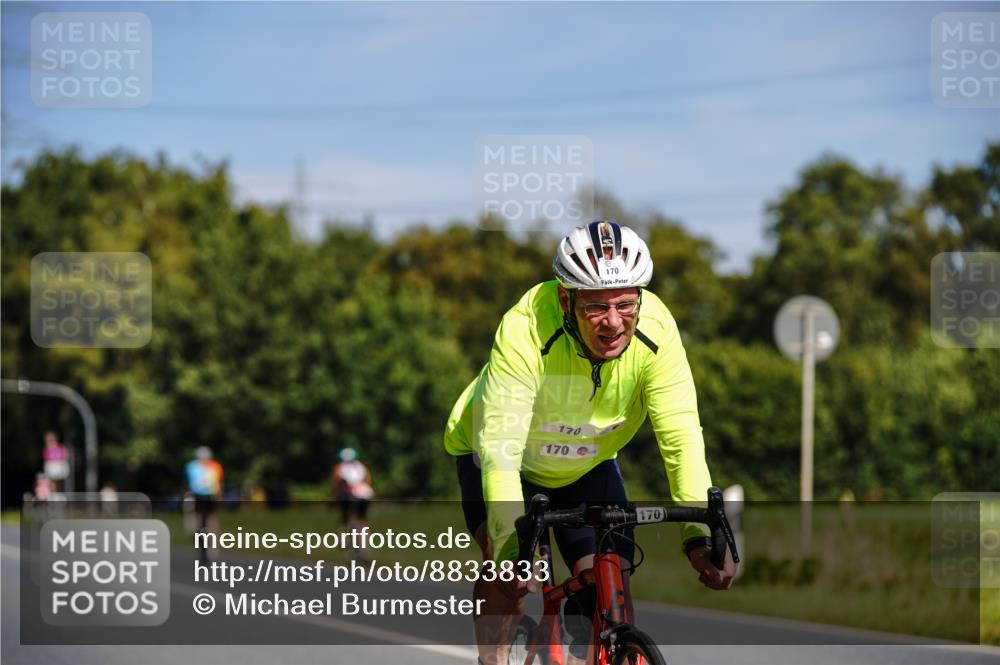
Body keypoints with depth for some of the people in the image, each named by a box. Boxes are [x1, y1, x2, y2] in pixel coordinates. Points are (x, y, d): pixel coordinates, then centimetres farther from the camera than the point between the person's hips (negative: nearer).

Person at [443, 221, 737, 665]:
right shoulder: (526, 329, -38)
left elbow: (681, 438, -30)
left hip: (589, 464, 3)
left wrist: (700, 534, -42)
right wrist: (511, 541, -53)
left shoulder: (656, 330, -30)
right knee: (509, 571, -26)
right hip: (509, 457, -3)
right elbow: (500, 443, -41)